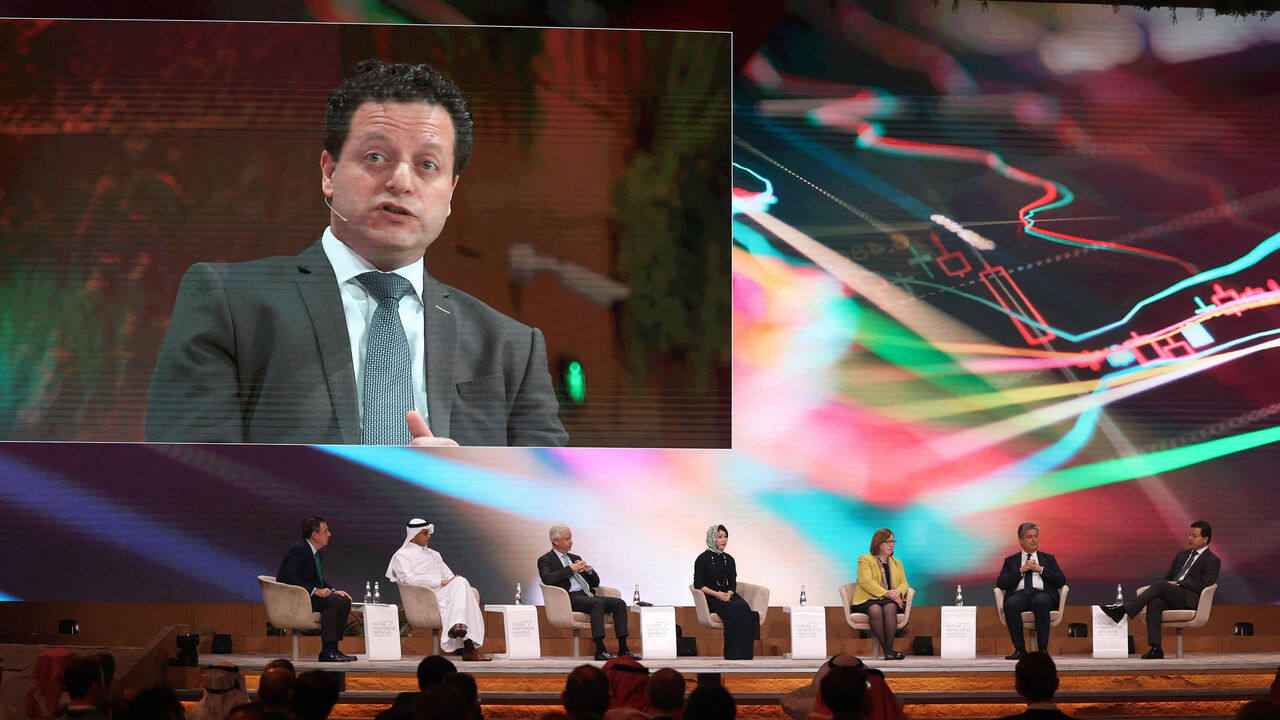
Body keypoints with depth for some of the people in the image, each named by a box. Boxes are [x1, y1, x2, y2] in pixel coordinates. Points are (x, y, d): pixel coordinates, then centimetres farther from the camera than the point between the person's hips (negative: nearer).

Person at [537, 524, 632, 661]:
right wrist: (571, 569, -11)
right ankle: (600, 651, -39)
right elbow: (547, 579, -16)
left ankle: (623, 650, -20)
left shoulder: (575, 558, 27)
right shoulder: (545, 560, 8)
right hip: (571, 598, -7)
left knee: (619, 603, -15)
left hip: (588, 595, 7)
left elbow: (595, 583, 26)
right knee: (598, 603, -35)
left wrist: (588, 569, 4)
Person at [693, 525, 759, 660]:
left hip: (727, 595, 5)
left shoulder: (729, 559, 15)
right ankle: (731, 653, -29)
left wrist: (729, 594, -9)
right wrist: (717, 594, -17)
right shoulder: (703, 559, -1)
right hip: (710, 598, -5)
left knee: (743, 608, -30)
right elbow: (698, 585, -5)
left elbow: (733, 583, 13)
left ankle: (746, 653, -31)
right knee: (733, 611, -34)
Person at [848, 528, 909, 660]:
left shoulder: (897, 563, 28)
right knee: (875, 609, -39)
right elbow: (866, 582, -6)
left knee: (889, 607, -35)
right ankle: (886, 649, -39)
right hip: (868, 600, -3)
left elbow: (904, 583, 16)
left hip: (891, 601, 3)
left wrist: (898, 592, -10)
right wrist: (886, 593, -17)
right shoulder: (865, 559, 10)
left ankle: (889, 651, -42)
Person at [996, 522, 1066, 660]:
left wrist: (1041, 569, 2)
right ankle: (1020, 649, -31)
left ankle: (1043, 649, -36)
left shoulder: (1048, 559, 24)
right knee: (1010, 605, -36)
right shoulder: (1011, 561, 23)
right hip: (1019, 594, 1)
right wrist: (1021, 570, 1)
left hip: (1041, 593, -1)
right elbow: (1000, 583, 9)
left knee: (1041, 602, -39)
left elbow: (1061, 581, 11)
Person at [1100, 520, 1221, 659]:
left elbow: (1204, 585, -8)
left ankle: (1124, 610, -38)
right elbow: (1168, 577, 27)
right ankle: (1156, 649, -36)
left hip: (1189, 599, -6)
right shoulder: (1182, 555, 28)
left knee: (1159, 586, -30)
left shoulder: (1213, 561, 6)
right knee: (1154, 603, -30)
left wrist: (1177, 584, -12)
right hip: (1171, 598, 6)